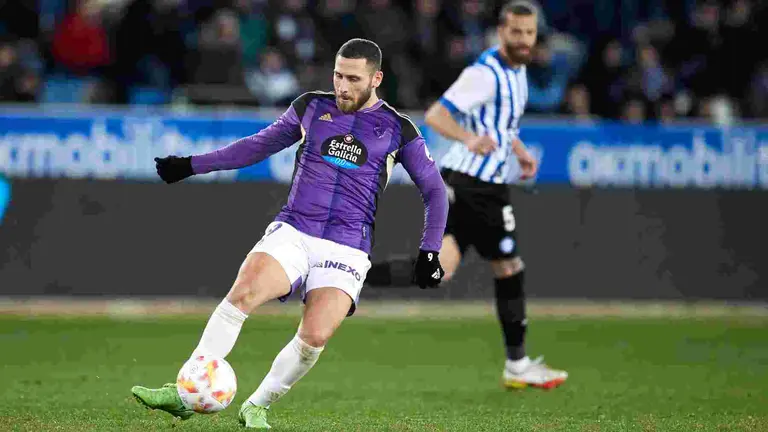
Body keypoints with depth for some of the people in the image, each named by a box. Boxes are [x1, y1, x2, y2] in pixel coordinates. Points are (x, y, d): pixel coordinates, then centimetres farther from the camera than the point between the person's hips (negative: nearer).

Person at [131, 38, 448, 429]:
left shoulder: (398, 130, 5)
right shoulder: (312, 107, 11)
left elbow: (434, 191, 13)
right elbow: (259, 145, 23)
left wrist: (430, 251, 2)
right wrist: (192, 165, 21)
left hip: (346, 251, -1)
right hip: (292, 233, 1)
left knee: (314, 337, -22)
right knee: (242, 293, -27)